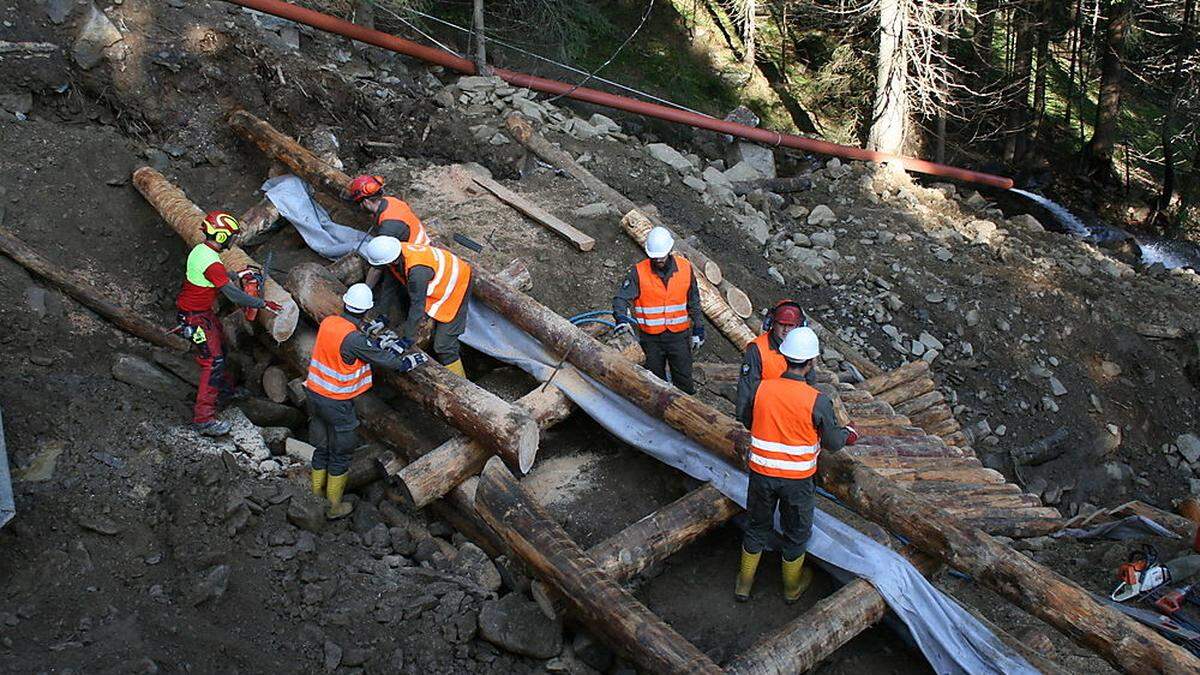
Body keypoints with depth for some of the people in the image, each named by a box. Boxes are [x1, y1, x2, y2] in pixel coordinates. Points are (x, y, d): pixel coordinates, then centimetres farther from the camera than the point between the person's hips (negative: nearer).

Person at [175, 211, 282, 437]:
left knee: (219, 349, 24)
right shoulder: (211, 263, -30)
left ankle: (225, 391, 45)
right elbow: (234, 295, -29)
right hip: (195, 318, -10)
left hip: (204, 311, 10)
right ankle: (203, 417, -6)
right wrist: (263, 304, -22)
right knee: (213, 363, -8)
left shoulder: (200, 249, 0)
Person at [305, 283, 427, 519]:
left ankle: (316, 497, 34)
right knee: (340, 454, 10)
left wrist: (383, 343, 19)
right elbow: (384, 360, -15)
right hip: (336, 402, -7)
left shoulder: (328, 322, -4)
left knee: (321, 448, 22)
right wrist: (411, 361, 1)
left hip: (314, 393, 7)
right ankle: (334, 507, 22)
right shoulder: (353, 338, -25)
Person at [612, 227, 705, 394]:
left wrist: (698, 330, 9)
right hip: (651, 338, -1)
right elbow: (622, 298, -16)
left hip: (679, 335, 1)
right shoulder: (638, 272, -10)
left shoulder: (685, 268, -2)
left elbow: (693, 302, 8)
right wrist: (622, 318, -36)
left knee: (684, 380, 8)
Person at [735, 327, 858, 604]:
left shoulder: (761, 389, -13)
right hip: (797, 479, -2)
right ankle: (792, 587, 40)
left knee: (757, 527, 23)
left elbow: (747, 421, 5)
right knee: (796, 532, 21)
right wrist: (848, 434, 13)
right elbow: (832, 443, -8)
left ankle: (744, 584, 36)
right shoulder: (818, 401, -21)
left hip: (761, 473, 2)